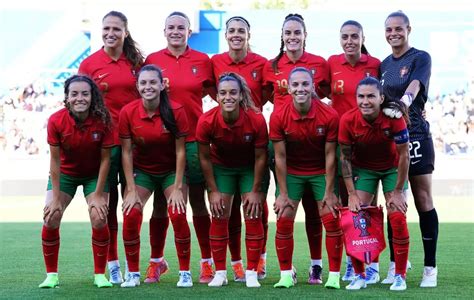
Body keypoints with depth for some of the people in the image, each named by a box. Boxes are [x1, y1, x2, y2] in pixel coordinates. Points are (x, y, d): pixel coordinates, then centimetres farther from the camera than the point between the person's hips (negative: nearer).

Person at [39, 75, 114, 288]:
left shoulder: (102, 120, -24)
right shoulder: (56, 121, -23)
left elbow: (105, 158, -15)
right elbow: (55, 160, -16)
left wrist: (98, 194, -14)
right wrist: (56, 197, -15)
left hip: (94, 174, -1)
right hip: (65, 173, 1)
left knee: (99, 219, -16)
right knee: (51, 218, -13)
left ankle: (100, 274, 2)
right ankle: (51, 274, 4)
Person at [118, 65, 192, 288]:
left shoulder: (176, 111, -18)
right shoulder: (128, 112, -16)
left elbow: (180, 151, -13)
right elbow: (126, 152, -10)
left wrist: (177, 188, -15)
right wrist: (131, 190, -13)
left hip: (171, 170, -1)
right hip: (141, 171, 1)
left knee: (178, 216, -17)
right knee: (130, 216, -15)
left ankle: (185, 272, -1)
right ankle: (133, 273, 1)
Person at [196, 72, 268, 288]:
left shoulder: (256, 120, -30)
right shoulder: (207, 121, -28)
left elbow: (260, 157, -16)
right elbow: (205, 158, -13)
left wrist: (255, 191, -11)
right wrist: (213, 191, -10)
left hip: (250, 168, -1)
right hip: (221, 167, 1)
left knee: (253, 216, -5)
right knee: (219, 217, -2)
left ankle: (252, 273, 3)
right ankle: (220, 272, 8)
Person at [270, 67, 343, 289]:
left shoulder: (329, 115, -20)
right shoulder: (278, 117, -19)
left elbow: (330, 155, -12)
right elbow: (280, 157, -12)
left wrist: (329, 192, -10)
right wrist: (283, 194, -10)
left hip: (321, 171, 0)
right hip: (291, 172, 0)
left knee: (332, 220, -6)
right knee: (284, 220, -5)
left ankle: (334, 276, 5)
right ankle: (286, 274, 9)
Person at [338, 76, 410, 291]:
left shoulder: (394, 117, -29)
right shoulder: (348, 120, -25)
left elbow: (403, 155, -18)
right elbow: (345, 157, -12)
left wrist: (397, 191, -15)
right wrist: (352, 194, -13)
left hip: (392, 168, -1)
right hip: (363, 168, 1)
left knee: (398, 219, -10)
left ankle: (400, 276, 4)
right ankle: (359, 275, 7)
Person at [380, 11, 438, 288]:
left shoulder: (420, 58, -3)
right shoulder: (384, 64, 14)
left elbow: (414, 87, -22)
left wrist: (402, 104, -41)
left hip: (416, 136, -5)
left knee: (423, 200, -3)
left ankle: (431, 268, 1)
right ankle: (396, 265, 12)